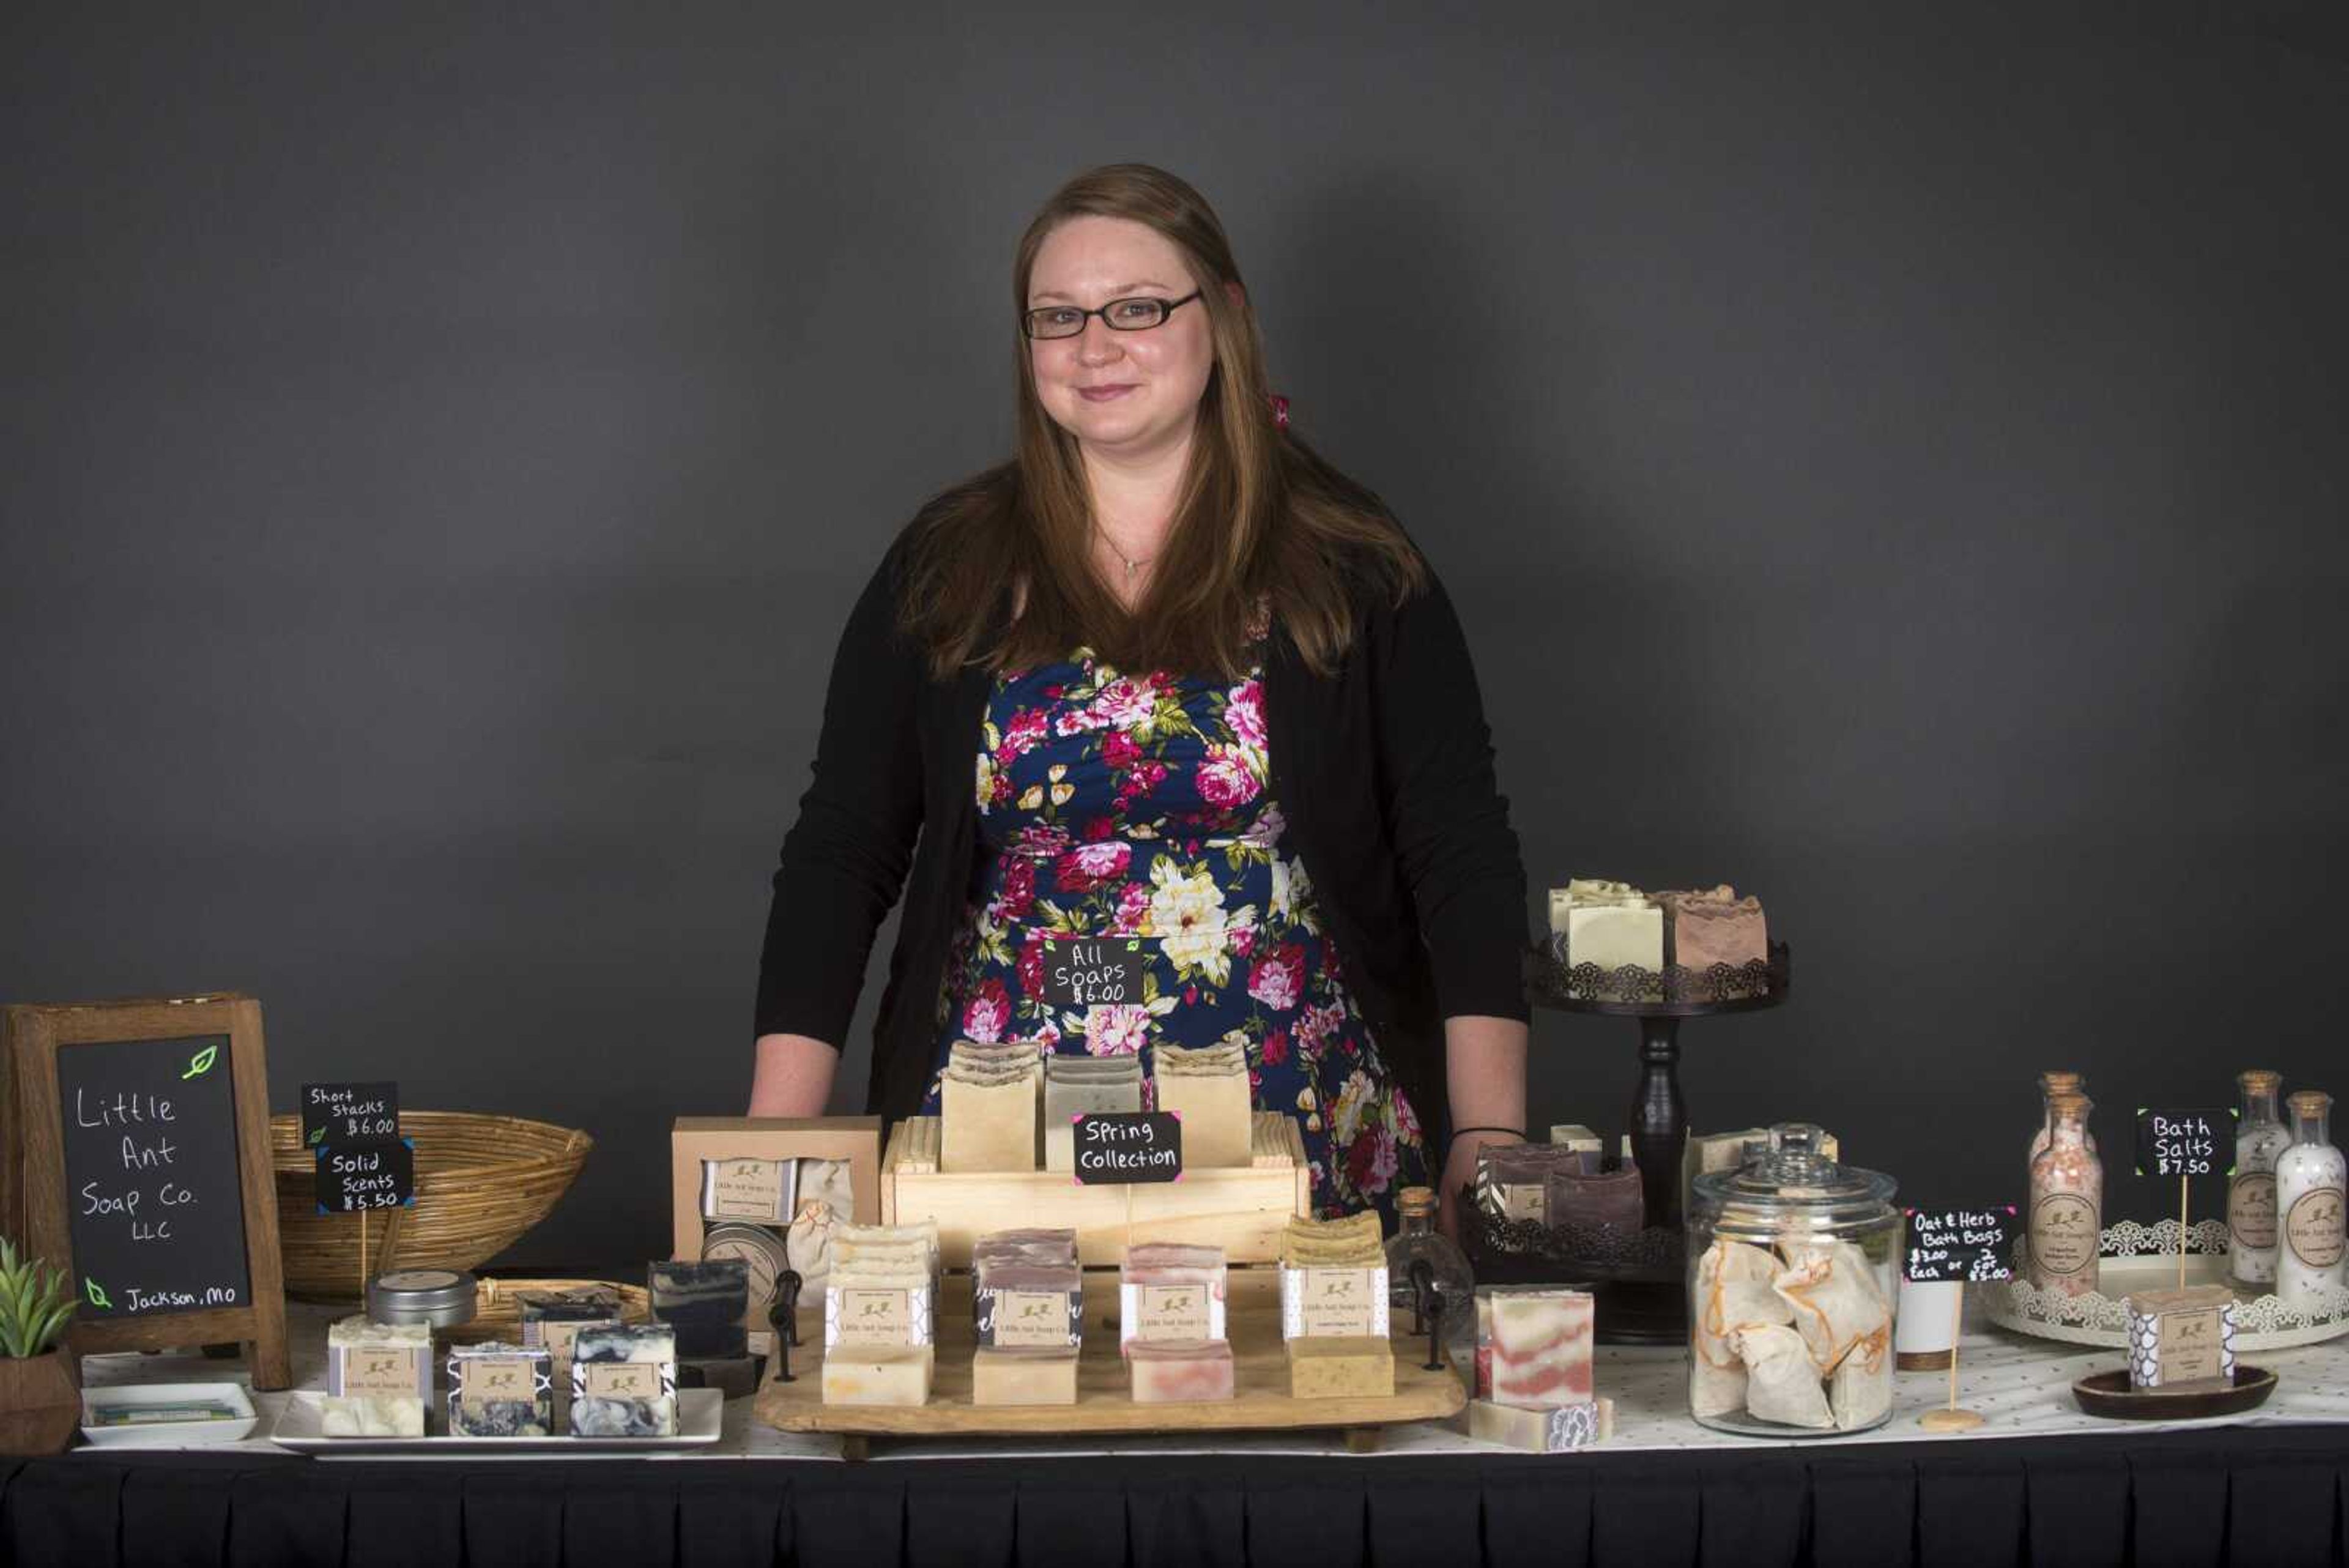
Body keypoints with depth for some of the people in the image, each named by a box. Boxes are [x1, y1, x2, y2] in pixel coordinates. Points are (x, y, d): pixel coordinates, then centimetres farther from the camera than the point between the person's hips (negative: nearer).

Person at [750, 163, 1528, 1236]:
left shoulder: (1349, 565, 4)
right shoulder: (945, 569, 8)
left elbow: (1462, 856, 2)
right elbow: (840, 854, 7)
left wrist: (1489, 1143, -8)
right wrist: (774, 1148, -3)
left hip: (1300, 1149, -1)